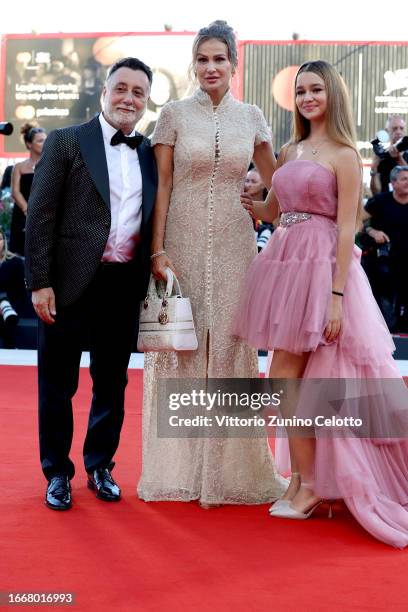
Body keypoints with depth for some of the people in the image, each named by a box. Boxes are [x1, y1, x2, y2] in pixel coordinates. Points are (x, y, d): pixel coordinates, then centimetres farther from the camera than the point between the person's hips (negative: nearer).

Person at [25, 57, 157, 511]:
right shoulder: (66, 142, -2)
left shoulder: (152, 154, 10)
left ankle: (100, 466, 29)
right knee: (57, 385, 7)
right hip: (71, 283, -3)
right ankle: (57, 473, 21)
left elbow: (155, 222, 12)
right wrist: (39, 282, -12)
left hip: (125, 286, 4)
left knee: (112, 384, 13)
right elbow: (40, 216, -6)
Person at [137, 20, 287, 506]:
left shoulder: (251, 118, 8)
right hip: (183, 243, -1)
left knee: (231, 347, 4)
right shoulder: (174, 115, 2)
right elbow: (162, 186, -2)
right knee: (180, 348, 2)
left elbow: (276, 182, 16)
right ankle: (179, 466, 12)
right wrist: (157, 250, -8)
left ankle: (229, 464, 15)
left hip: (233, 246, 2)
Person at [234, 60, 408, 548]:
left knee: (283, 380, -5)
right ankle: (308, 482, 20)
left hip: (321, 265, -7)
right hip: (285, 262, 7)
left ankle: (307, 484, 9)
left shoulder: (343, 154, -6)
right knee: (296, 383, 9)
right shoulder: (290, 151, 15)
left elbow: (346, 229, -11)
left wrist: (337, 296, -16)